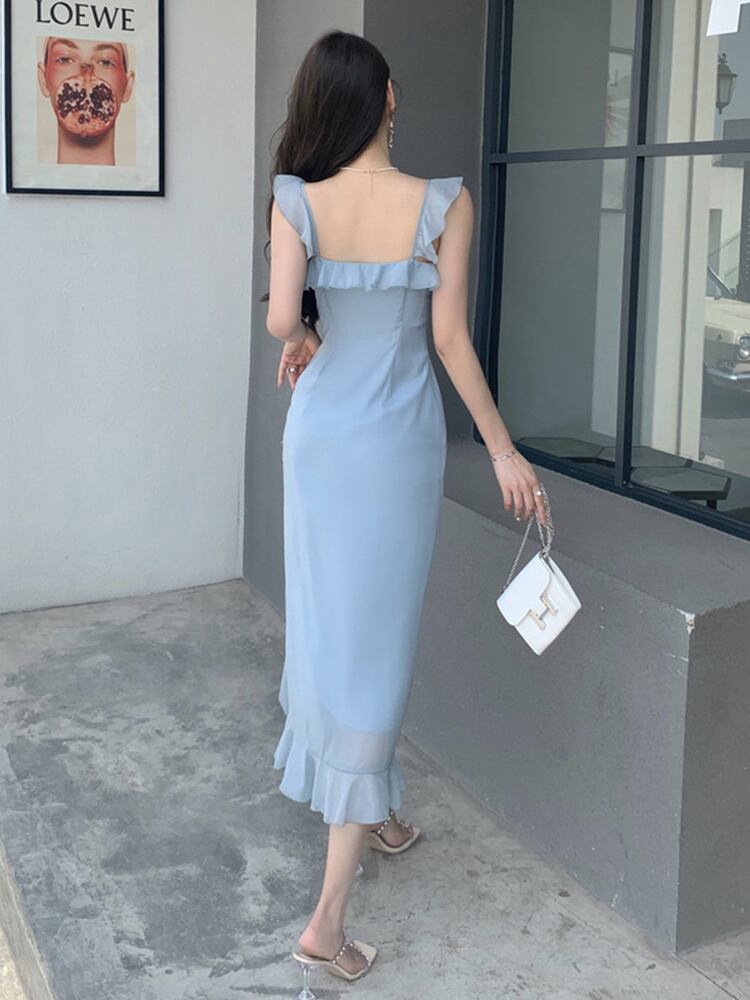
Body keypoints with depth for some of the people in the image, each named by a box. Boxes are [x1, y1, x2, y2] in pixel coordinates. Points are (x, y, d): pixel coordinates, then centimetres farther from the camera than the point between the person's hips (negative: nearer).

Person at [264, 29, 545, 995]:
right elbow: (451, 340, -9)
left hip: (319, 435, 3)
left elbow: (281, 316, -18)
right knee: (374, 645, 1)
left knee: (330, 622, 19)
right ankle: (327, 919, 2)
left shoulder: (297, 202, -6)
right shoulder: (444, 204, -9)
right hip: (400, 442, -2)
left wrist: (304, 338, 7)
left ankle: (374, 813, 40)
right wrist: (503, 450, 1)